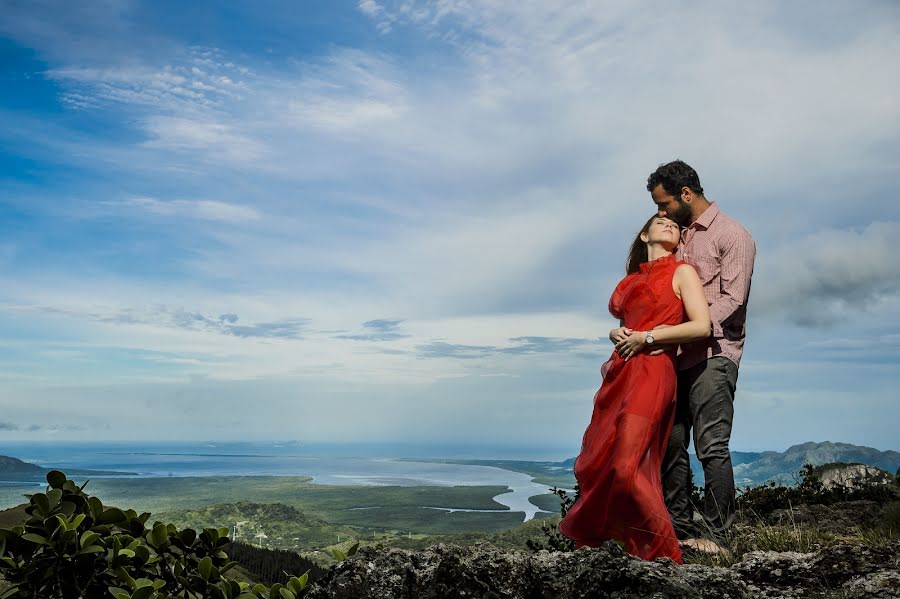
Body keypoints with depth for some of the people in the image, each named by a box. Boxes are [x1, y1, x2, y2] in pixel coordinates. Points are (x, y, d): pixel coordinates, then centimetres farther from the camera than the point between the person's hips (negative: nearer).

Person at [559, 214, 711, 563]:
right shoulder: (631, 279, 20)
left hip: (652, 372, -6)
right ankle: (588, 534, 25)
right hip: (619, 372, 6)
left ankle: (661, 548, 1)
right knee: (595, 460, 7)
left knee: (627, 464, -14)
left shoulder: (682, 272, 3)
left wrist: (646, 337, -9)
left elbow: (701, 326, -8)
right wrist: (615, 334, 5)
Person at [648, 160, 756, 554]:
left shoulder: (732, 236, -3)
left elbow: (731, 300, -13)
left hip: (712, 355, -7)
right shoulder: (678, 237, 20)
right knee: (671, 445, 7)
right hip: (677, 356, 7)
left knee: (712, 447, -7)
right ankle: (678, 526, 16)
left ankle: (715, 533, 3)